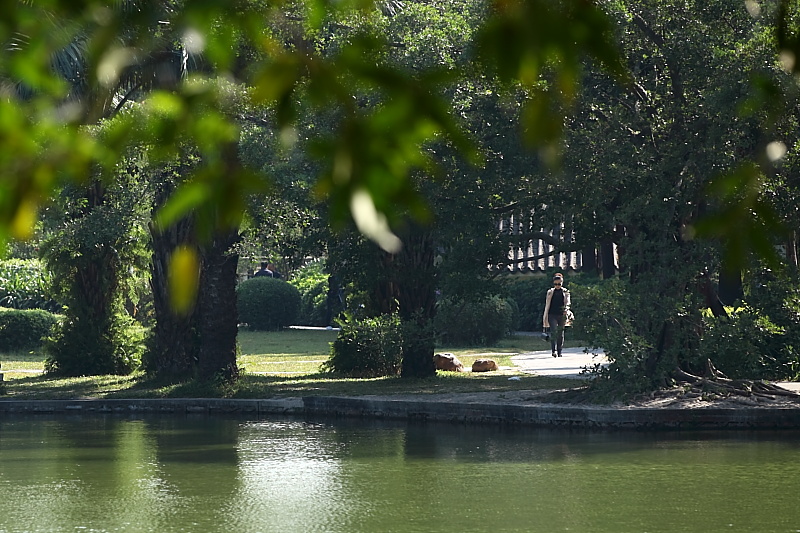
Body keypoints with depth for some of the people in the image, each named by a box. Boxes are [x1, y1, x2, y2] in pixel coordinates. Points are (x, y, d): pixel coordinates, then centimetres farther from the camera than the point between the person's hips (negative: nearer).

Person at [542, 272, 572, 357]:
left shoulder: (565, 292, 9)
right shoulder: (550, 292, 9)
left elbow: (567, 303, 3)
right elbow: (547, 305, 11)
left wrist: (566, 309, -19)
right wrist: (545, 317, 8)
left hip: (561, 315, 1)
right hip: (552, 315, -1)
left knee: (560, 333, 6)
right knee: (553, 331, -17)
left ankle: (559, 352, 15)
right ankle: (554, 350, -23)